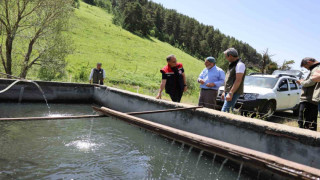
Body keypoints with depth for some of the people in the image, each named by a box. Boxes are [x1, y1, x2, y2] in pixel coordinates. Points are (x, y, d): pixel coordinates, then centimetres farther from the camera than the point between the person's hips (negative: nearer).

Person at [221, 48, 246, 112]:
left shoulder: (240, 64, -11)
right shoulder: (232, 65, 20)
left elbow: (238, 80, -20)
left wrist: (230, 93, -24)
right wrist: (225, 92, 22)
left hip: (234, 92, -10)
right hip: (228, 92, 10)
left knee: (224, 111, -17)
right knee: (228, 111, 10)